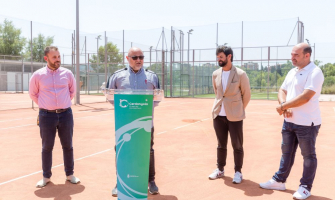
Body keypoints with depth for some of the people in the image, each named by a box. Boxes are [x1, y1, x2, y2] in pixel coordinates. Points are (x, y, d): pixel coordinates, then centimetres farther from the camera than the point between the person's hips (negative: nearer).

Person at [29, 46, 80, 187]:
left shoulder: (67, 73, 1)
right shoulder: (38, 75, -3)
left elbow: (72, 91, 16)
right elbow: (33, 94, 10)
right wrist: (46, 106, 9)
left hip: (66, 114, 2)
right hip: (47, 116, -1)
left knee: (68, 146, 9)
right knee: (47, 147, 7)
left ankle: (70, 174, 23)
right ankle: (46, 176, 22)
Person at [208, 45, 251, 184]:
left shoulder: (240, 74, -9)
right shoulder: (215, 74, 5)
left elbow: (246, 94, 1)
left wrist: (239, 110, 8)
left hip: (234, 116, -4)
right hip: (218, 115, 4)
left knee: (237, 146, 4)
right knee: (221, 145, 14)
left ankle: (238, 172, 19)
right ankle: (220, 169, 27)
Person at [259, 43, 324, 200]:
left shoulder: (315, 73, -15)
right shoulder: (292, 72, 12)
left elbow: (305, 97, -24)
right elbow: (282, 91, 11)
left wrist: (282, 106, -16)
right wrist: (284, 105, -10)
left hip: (307, 123, -8)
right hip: (289, 121, 8)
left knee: (308, 155, 6)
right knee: (286, 152, 17)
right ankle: (279, 181, 29)